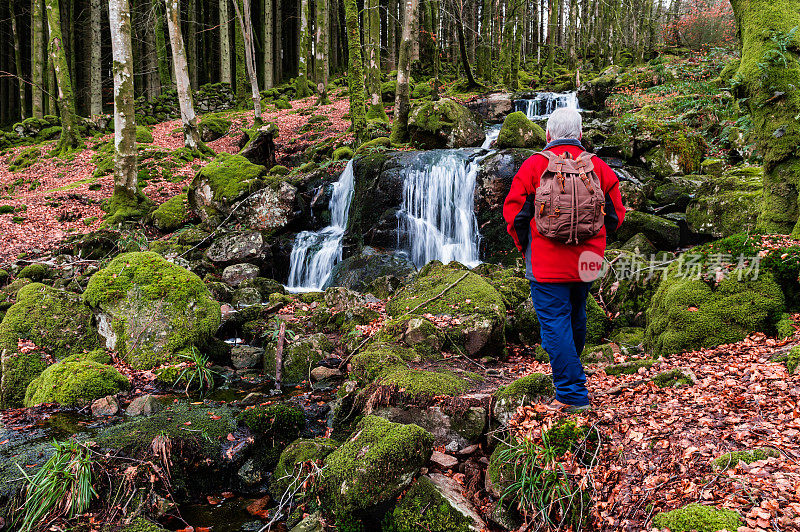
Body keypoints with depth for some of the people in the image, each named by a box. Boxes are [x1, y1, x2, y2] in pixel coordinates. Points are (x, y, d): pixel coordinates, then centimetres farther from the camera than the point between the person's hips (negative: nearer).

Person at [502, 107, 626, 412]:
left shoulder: (534, 165, -4)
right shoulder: (598, 167, 5)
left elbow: (513, 211, -3)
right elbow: (615, 215, 8)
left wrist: (524, 246, 10)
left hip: (547, 262, -5)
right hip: (587, 261, 5)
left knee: (555, 323, -2)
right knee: (576, 317, 21)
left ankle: (572, 395, -5)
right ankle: (572, 373, 42)